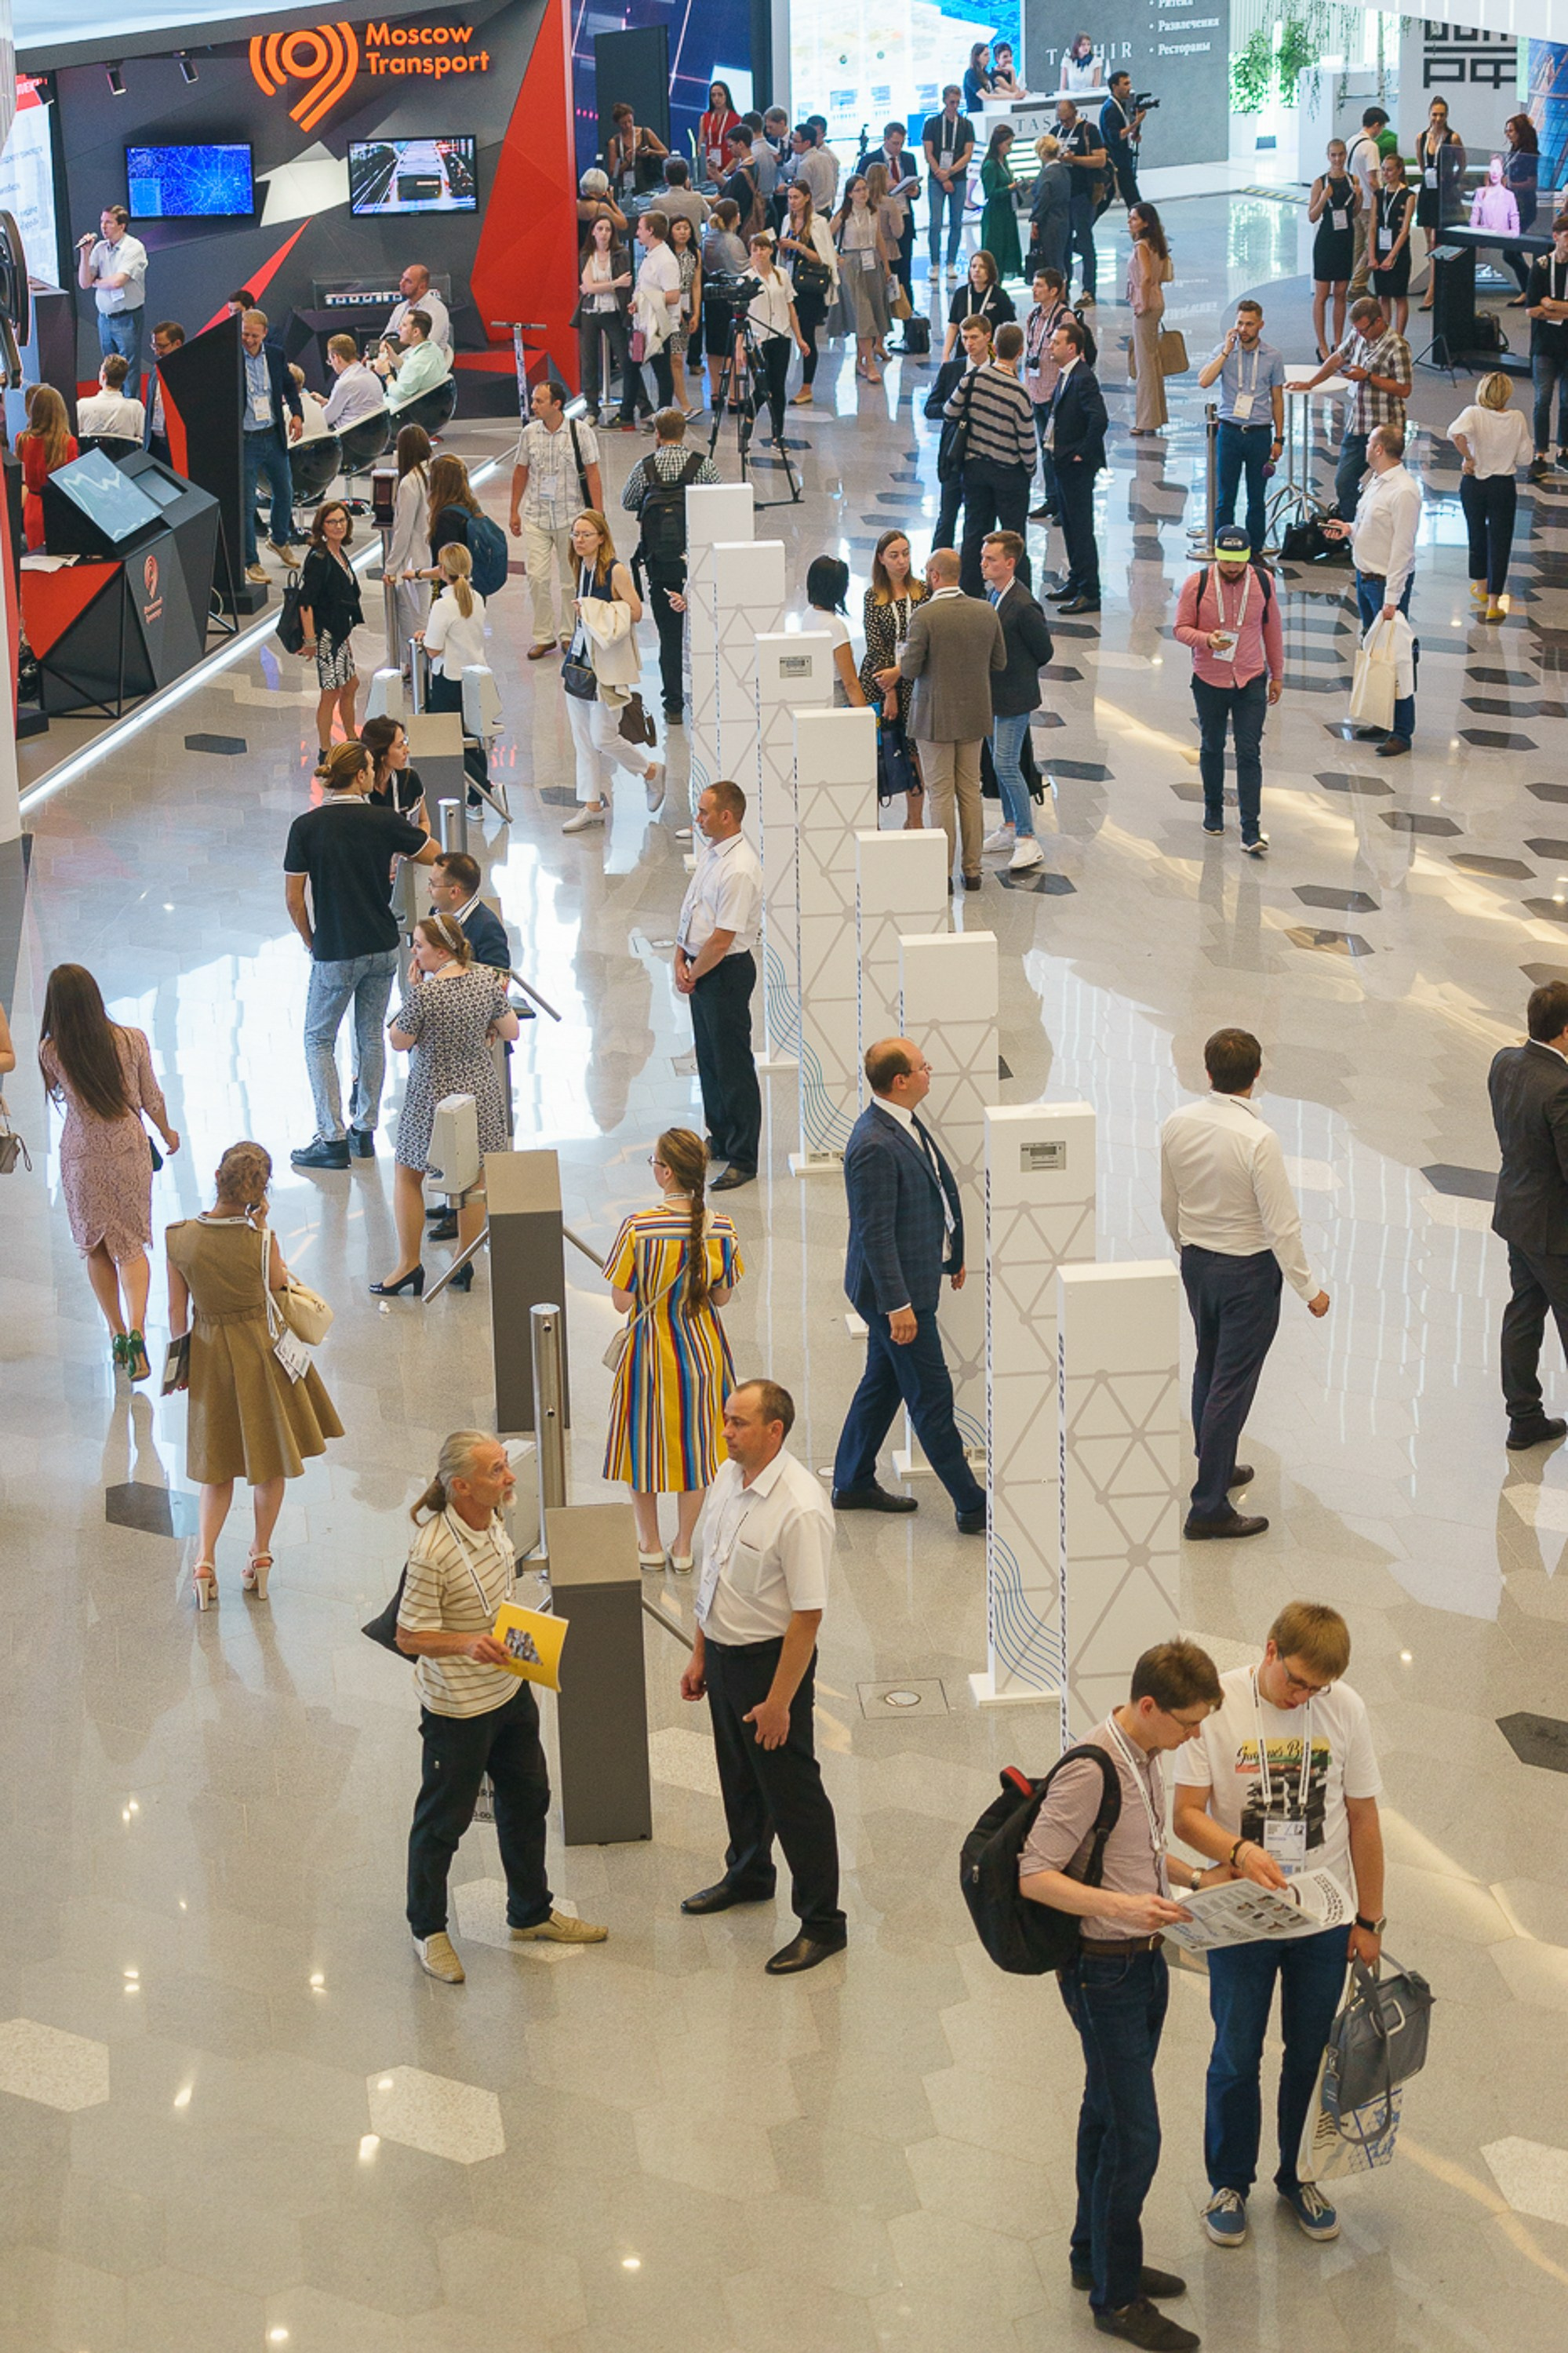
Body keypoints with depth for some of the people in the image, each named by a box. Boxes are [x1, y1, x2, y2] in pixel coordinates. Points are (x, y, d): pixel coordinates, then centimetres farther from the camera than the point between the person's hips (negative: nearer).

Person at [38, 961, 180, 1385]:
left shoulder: (51, 1052, -15)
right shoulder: (131, 1041, -13)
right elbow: (151, 1099, -1)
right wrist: (168, 1132, 17)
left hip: (82, 1156, 0)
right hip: (129, 1150, 1)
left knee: (95, 1248, 16)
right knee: (131, 1245, 9)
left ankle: (117, 1334, 18)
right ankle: (136, 1329, -12)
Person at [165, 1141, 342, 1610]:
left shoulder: (179, 1237, -14)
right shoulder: (262, 1241, -22)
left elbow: (177, 1314, -5)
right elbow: (278, 1302, -9)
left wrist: (181, 1364, 9)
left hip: (208, 1355, 2)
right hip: (260, 1351, -2)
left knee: (216, 1466, 17)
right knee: (271, 1460, 18)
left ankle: (204, 1558, 3)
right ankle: (260, 1555, 26)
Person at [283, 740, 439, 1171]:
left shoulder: (306, 827, -11)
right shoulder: (384, 822, -8)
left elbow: (294, 897, -9)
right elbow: (435, 856, 5)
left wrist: (311, 942, 6)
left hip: (334, 953, -3)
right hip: (383, 948, 3)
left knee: (319, 1040, 10)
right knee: (371, 1036, 17)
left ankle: (332, 1139, 4)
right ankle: (365, 1131, 22)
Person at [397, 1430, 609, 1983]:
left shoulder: (493, 1520, -4)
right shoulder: (433, 1552, -29)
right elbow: (409, 1637, -21)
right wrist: (466, 1643, -37)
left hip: (510, 1691, 8)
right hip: (457, 1709, -8)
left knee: (527, 1800, 20)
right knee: (444, 1819, 9)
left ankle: (531, 1913, 39)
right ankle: (427, 1930, 29)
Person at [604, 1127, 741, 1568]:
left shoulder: (638, 1228, -23)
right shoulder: (721, 1228, -13)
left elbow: (622, 1302, -16)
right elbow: (722, 1296, -1)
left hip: (651, 1349, -2)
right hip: (703, 1349, 3)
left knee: (643, 1442, 19)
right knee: (695, 1444, 19)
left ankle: (650, 1544, 31)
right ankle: (683, 1547, 29)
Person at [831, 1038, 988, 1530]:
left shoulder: (907, 1125, 6)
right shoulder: (875, 1146, -25)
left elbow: (938, 1191, 20)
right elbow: (875, 1234, -25)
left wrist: (953, 1255, 25)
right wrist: (898, 1304, -25)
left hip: (915, 1278, 10)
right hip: (898, 1288, -10)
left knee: (883, 1381, 20)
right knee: (931, 1396, -2)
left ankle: (853, 1484, 32)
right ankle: (972, 1507, 5)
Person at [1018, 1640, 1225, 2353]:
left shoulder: (1146, 1756, 5)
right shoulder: (1090, 1772, -25)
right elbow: (1035, 1876, -25)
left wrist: (1194, 1879, 6)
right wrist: (1123, 1906, -34)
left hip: (1143, 1961, 9)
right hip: (1104, 1972, -9)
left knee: (1107, 2118, 21)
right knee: (1134, 2136, -3)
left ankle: (1096, 2258, 35)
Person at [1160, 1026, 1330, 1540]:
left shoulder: (1177, 1125, -7)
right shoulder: (1257, 1140, -26)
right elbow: (1282, 1225, -21)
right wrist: (1308, 1288, -10)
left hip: (1196, 1262, 6)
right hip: (1249, 1270, -6)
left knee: (1208, 1366, 24)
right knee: (1232, 1383, -1)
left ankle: (1216, 1466, 42)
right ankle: (1208, 1507, 2)